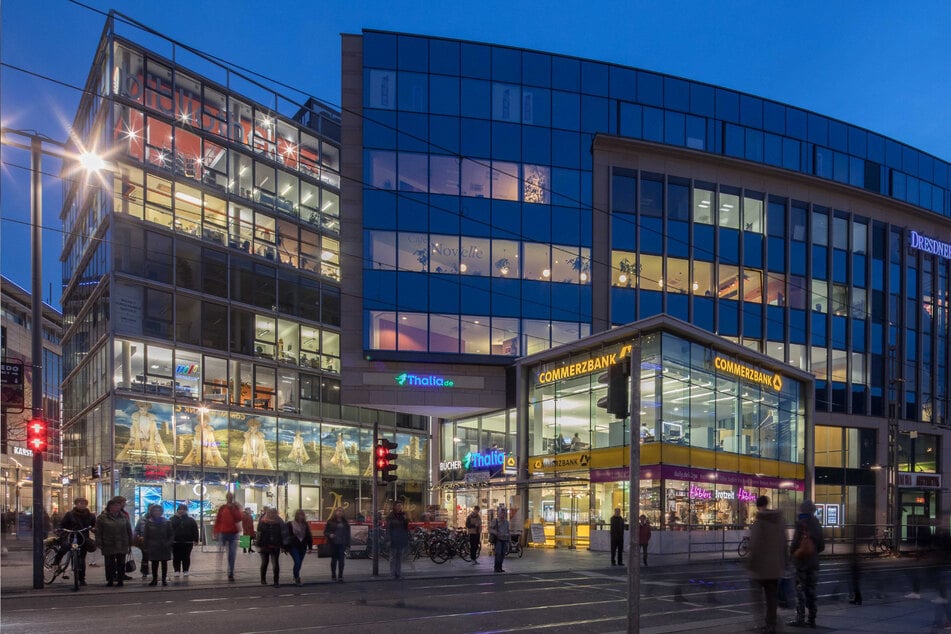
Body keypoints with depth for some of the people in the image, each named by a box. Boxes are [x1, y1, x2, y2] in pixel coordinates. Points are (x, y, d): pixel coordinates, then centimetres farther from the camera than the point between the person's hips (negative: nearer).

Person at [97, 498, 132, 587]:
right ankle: (110, 580, 11)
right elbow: (98, 532, -2)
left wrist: (130, 544, 9)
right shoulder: (102, 517, -1)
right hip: (108, 546, -2)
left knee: (121, 564, 3)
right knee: (110, 564, 3)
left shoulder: (124, 517, 8)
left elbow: (129, 531, 12)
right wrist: (100, 544, -9)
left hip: (122, 546, 2)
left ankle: (120, 580, 10)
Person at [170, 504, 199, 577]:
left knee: (186, 557, 4)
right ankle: (177, 570, 10)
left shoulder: (191, 520, 7)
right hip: (175, 542, 0)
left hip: (187, 543, 0)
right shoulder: (173, 520, 7)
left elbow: (195, 531, 5)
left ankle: (185, 571, 12)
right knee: (176, 557, 2)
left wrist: (195, 540, -3)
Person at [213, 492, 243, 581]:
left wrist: (232, 509, -15)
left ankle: (231, 574, 3)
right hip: (223, 533, 0)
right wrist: (216, 532, -4)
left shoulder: (236, 508, 6)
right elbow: (217, 520, 2)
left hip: (233, 534, 0)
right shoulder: (222, 508, 4)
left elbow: (239, 518, -9)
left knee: (232, 555, -1)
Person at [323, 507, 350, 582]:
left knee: (341, 560, -5)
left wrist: (348, 544, 5)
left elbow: (348, 534, 10)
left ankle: (340, 576, -5)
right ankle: (333, 574, 24)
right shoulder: (330, 522, 0)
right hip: (333, 544, -1)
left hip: (342, 544, 1)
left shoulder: (345, 522, 8)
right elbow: (325, 532, 2)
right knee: (334, 559, 10)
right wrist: (329, 535, -20)